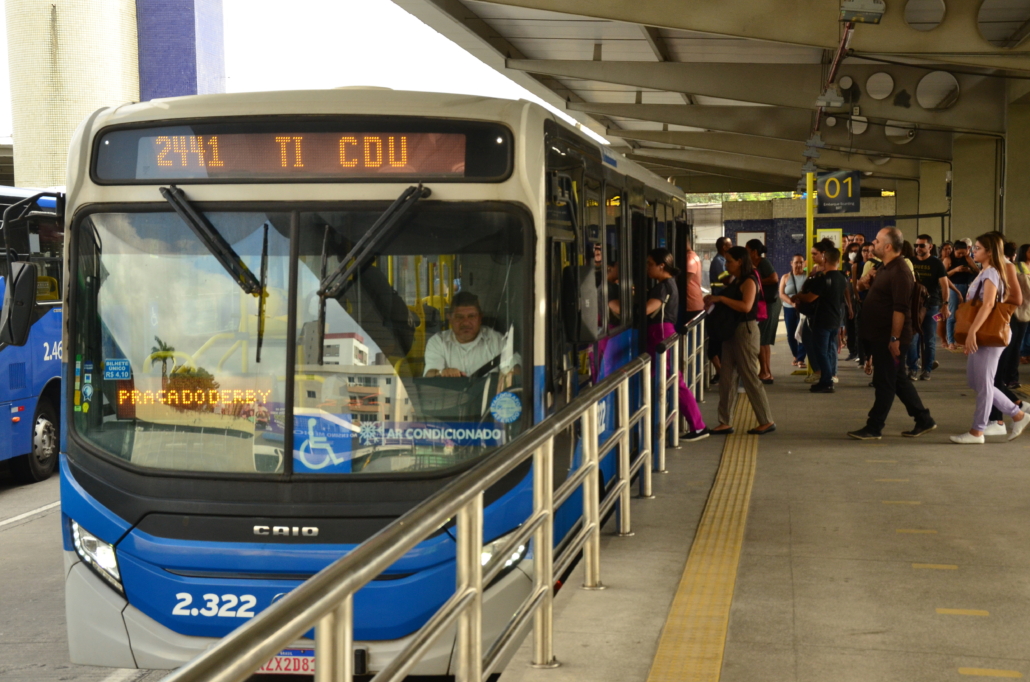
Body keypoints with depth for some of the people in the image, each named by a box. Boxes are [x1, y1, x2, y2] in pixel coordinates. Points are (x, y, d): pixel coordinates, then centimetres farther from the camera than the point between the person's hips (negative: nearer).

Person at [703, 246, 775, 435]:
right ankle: (725, 422, 11)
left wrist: (721, 298, -23)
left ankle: (766, 421, 5)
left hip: (745, 331, -9)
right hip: (732, 331, 9)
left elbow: (746, 306, -26)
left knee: (749, 377, -4)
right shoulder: (735, 282, 14)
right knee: (727, 379, 7)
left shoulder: (748, 281, -13)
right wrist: (714, 301, 4)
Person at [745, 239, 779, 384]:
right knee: (765, 340, 13)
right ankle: (767, 373, 17)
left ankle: (764, 372, 0)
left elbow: (774, 278, -24)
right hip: (764, 303, 10)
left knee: (759, 339, -6)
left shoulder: (763, 262, -13)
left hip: (768, 304, -10)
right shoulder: (756, 265, 13)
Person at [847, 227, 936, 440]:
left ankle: (874, 428, 4)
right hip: (879, 335, 10)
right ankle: (924, 420, 22)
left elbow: (900, 309, -24)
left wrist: (895, 338, -24)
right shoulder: (885, 269, 14)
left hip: (889, 339, -10)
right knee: (898, 380, 15)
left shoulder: (899, 272, -19)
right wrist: (871, 279, 10)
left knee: (884, 382, -2)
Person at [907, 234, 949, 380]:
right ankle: (912, 368, 3)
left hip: (931, 305, -2)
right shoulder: (911, 263, 8)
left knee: (929, 339, 2)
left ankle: (927, 370, 8)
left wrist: (945, 305, -8)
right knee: (912, 337, -3)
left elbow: (944, 285, -1)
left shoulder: (937, 264, 1)